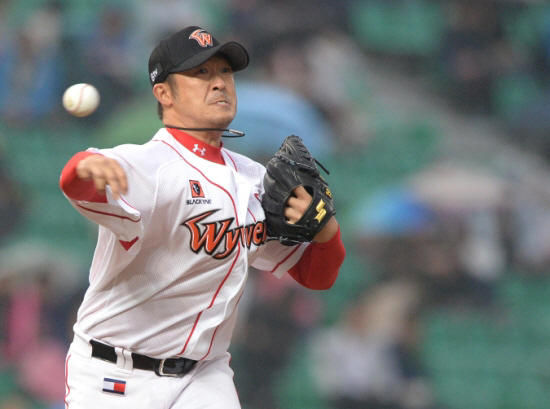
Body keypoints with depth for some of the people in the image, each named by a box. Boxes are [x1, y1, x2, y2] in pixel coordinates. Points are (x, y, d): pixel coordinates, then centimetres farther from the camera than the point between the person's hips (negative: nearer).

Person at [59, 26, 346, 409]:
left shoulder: (254, 179, 8)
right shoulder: (148, 165, -15)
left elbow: (316, 275, 12)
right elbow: (77, 183, -38)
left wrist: (325, 229, -10)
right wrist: (89, 165, -63)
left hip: (204, 376, 5)